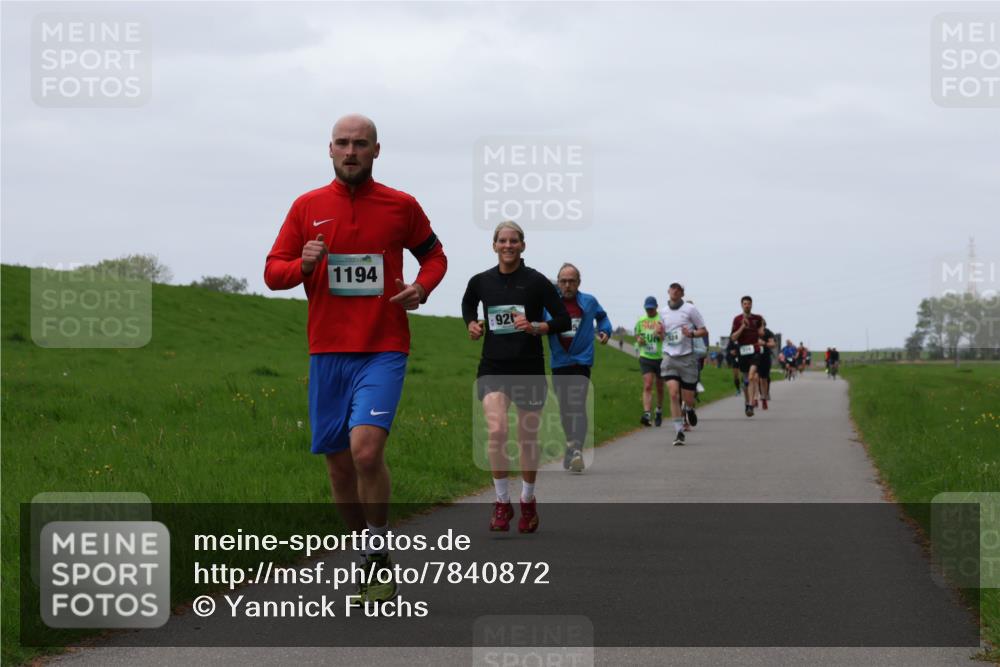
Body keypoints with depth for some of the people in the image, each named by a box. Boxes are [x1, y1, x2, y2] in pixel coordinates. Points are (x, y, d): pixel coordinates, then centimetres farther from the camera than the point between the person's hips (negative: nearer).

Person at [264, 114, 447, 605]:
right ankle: (370, 561, 23)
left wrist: (422, 287, -3)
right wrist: (302, 265, -13)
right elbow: (273, 272, 9)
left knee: (366, 449, -21)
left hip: (383, 350, -3)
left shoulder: (400, 206, 4)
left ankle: (378, 562, -8)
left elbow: (434, 254, 18)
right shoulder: (307, 207, 7)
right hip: (327, 351, 3)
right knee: (339, 463, 6)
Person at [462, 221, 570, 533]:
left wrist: (535, 327, -18)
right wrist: (472, 324, 6)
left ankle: (528, 502, 29)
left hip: (529, 368, -1)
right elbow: (468, 305, 27)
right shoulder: (481, 281, 4)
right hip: (493, 367, 1)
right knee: (497, 430, -19)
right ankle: (502, 502, -6)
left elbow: (563, 320, -2)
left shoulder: (536, 282, -4)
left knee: (528, 438, 8)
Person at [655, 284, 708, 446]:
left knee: (688, 398, 3)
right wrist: (659, 333, -1)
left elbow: (704, 331, 1)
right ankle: (679, 432, -10)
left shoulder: (690, 309, -2)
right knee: (673, 394, -14)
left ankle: (689, 410, 41)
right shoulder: (664, 313, 11)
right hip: (669, 357, 2)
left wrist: (692, 333, -18)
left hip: (687, 357, -2)